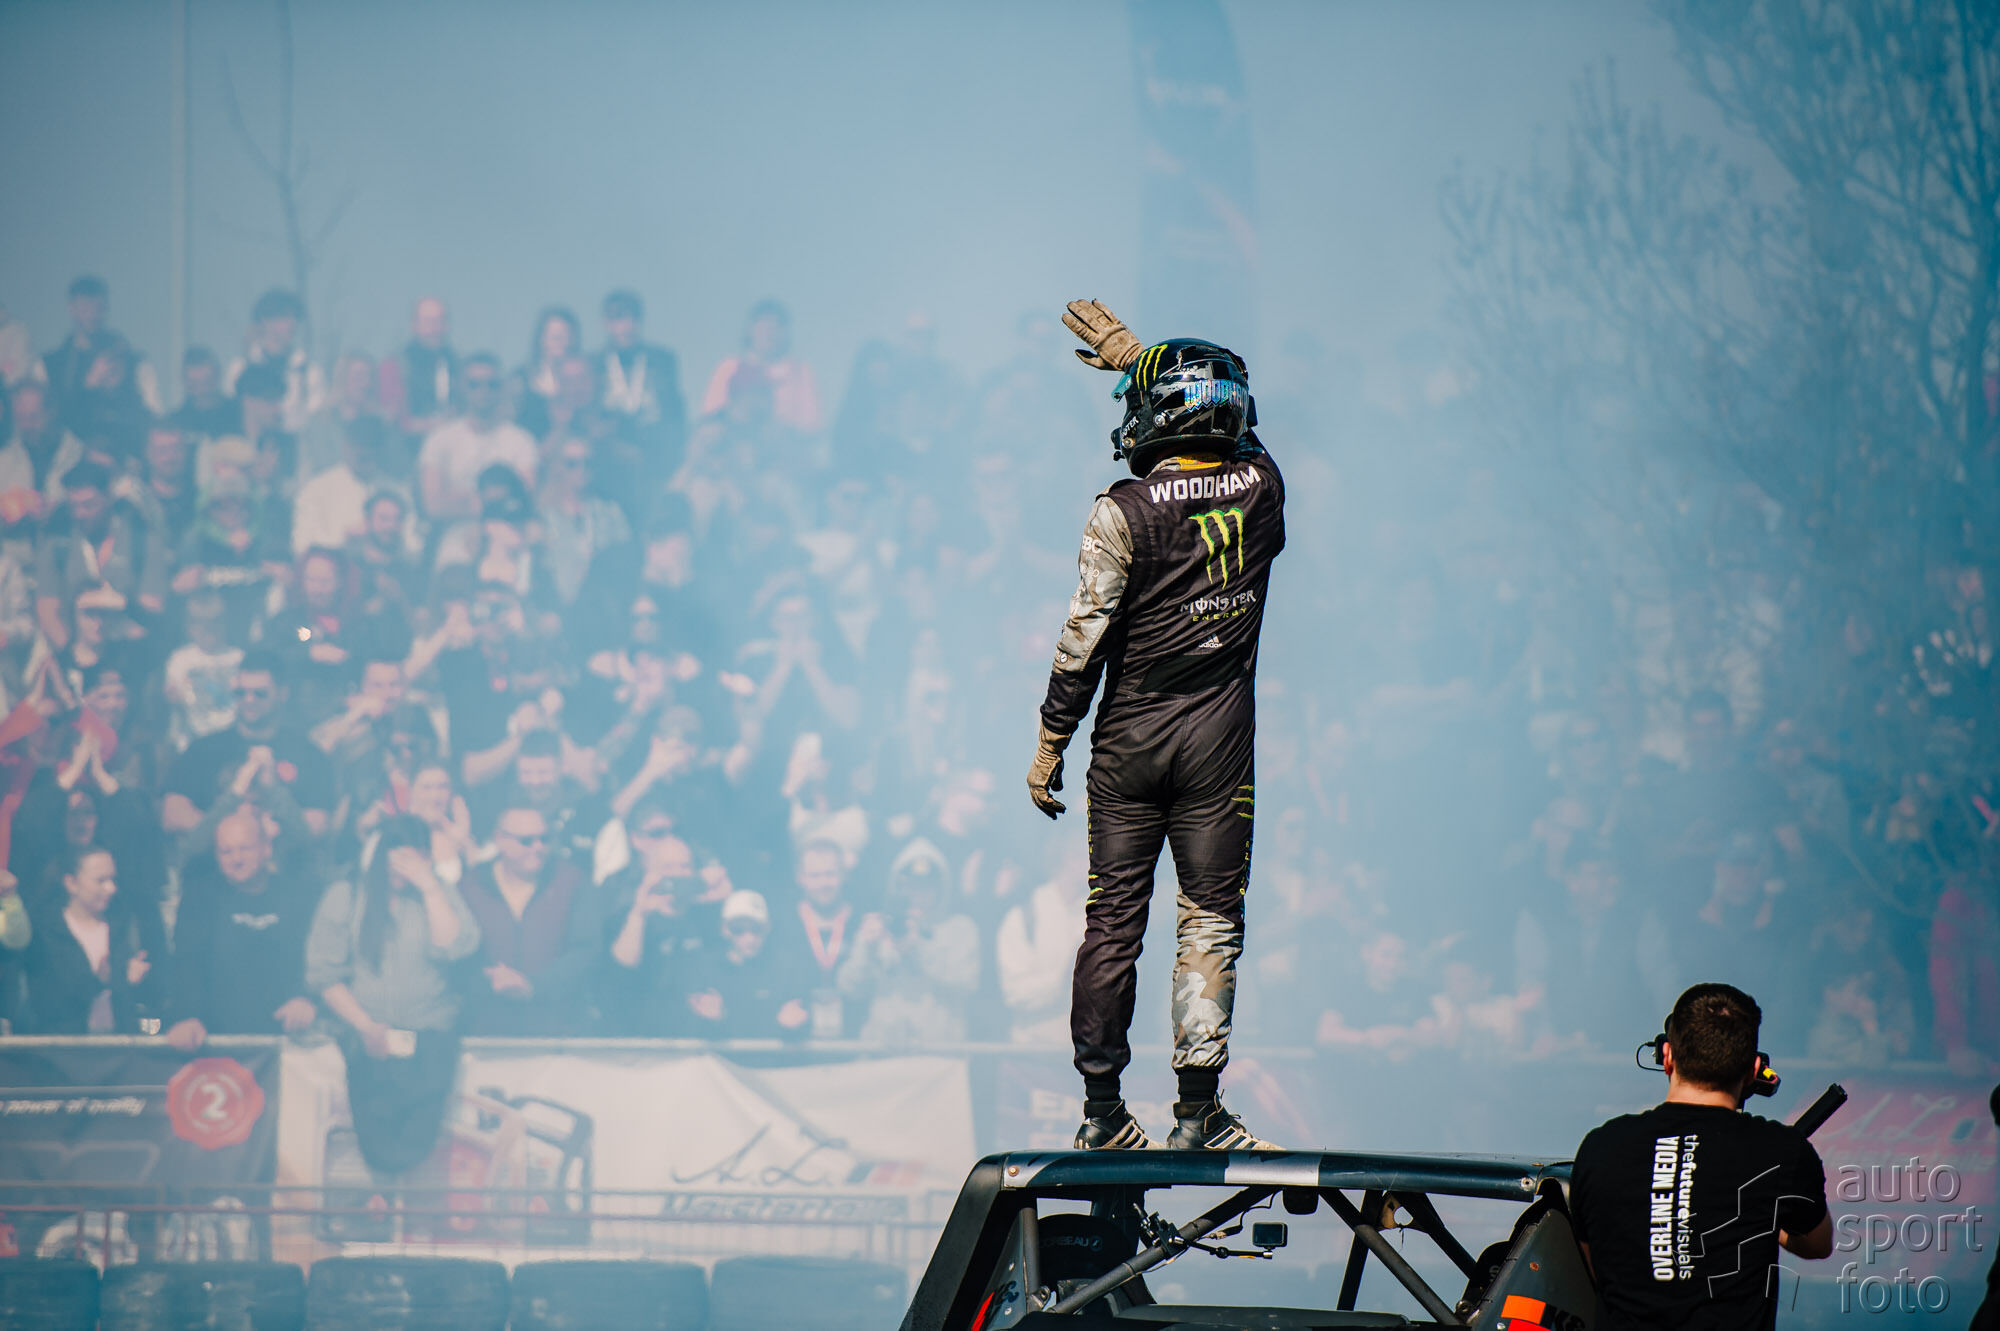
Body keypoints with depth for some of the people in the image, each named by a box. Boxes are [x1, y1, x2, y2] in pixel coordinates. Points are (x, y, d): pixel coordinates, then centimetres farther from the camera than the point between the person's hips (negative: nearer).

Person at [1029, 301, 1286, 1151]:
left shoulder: (1125, 512, -13)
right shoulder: (1261, 488, -3)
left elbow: (1084, 641, -12)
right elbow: (1222, 433, 21)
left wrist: (1049, 748, -3)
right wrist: (1137, 356, 28)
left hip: (1130, 738, -1)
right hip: (1220, 742, 1)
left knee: (1113, 921, 6)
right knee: (1210, 920, 5)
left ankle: (1102, 1109, 10)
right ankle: (1198, 1108, 0)